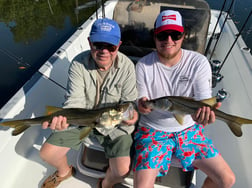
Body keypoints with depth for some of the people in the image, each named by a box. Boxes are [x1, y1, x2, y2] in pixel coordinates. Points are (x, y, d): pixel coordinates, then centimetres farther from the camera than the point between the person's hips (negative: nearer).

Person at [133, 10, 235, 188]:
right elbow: (140, 102, -6)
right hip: (152, 129, -1)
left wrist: (204, 113, -37)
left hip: (188, 128, 2)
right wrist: (142, 105, -31)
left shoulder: (199, 62, -8)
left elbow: (204, 102, -13)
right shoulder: (144, 65, -10)